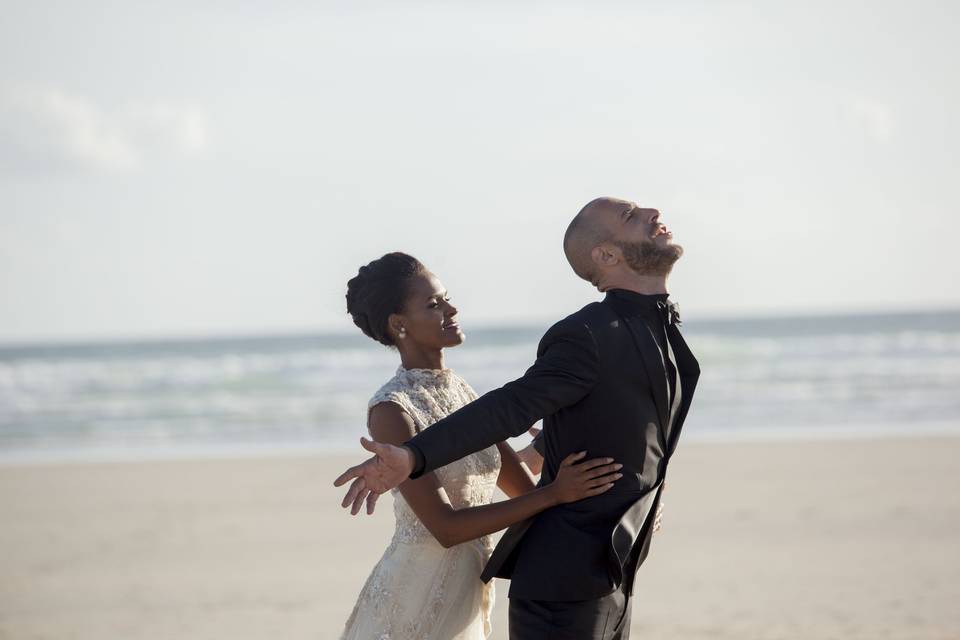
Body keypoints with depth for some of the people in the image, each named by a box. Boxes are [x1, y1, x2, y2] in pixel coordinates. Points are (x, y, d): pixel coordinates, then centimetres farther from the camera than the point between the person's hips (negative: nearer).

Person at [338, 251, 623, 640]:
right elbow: (446, 527, -21)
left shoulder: (463, 395, 9)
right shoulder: (390, 411, -15)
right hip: (412, 604, -7)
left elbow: (526, 490, 13)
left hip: (468, 600, 7)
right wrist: (556, 494, -25)